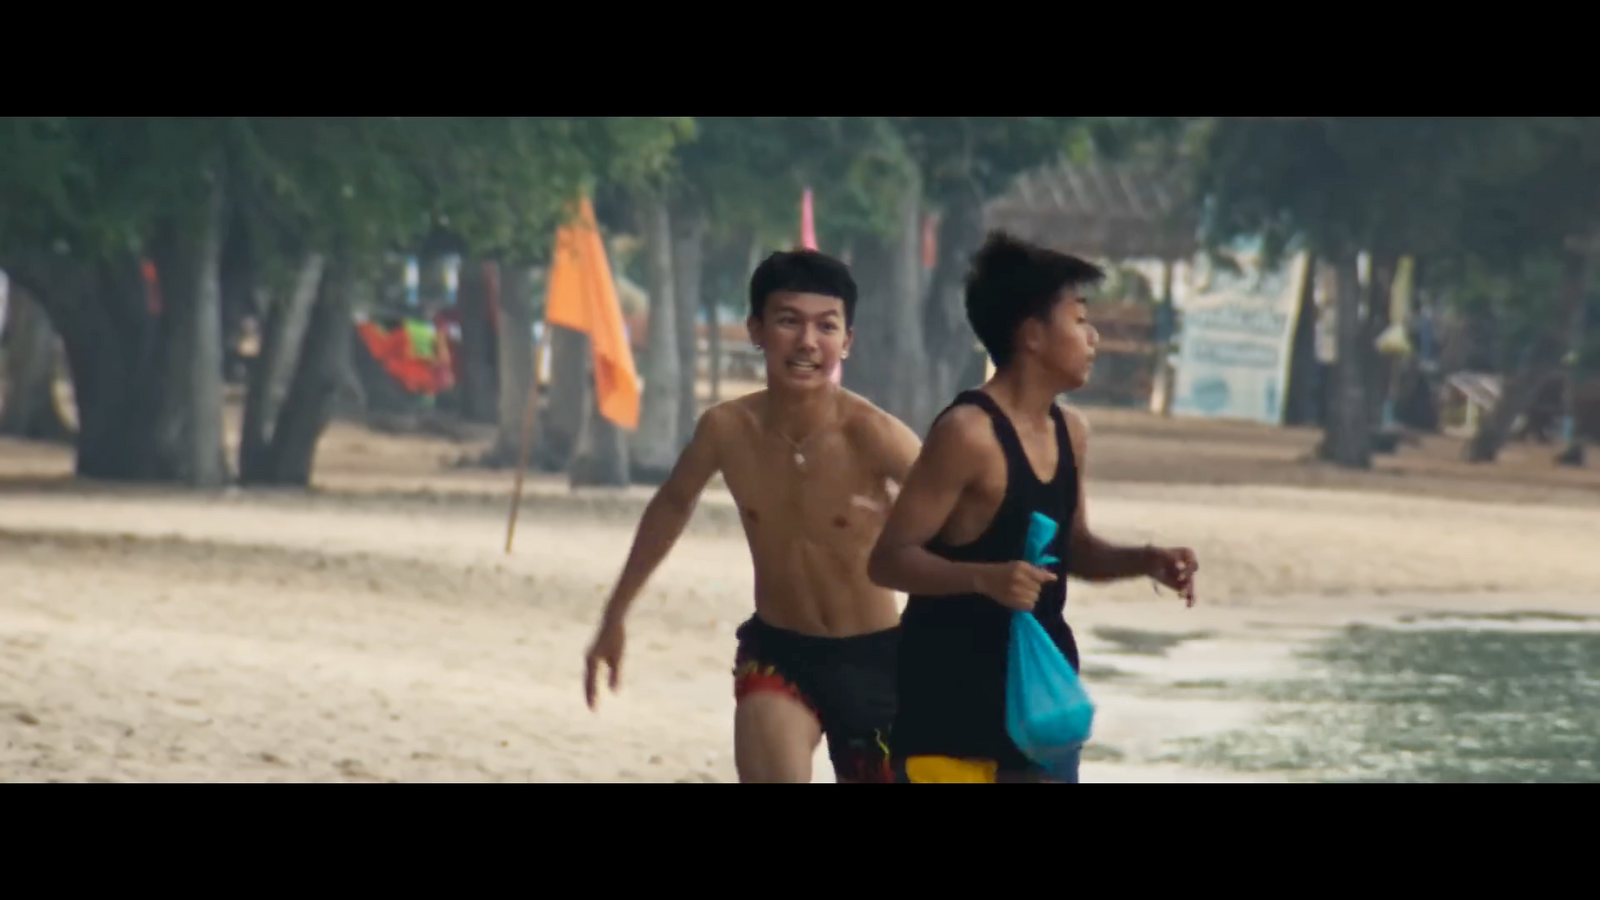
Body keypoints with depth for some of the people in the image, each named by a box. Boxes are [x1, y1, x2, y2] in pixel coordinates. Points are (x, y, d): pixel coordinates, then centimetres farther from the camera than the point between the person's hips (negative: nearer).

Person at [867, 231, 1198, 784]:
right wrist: (984, 578, -34)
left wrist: (1145, 562, 3)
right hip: (951, 692, -8)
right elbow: (888, 559, -19)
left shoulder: (1069, 432, 8)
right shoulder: (967, 433, -18)